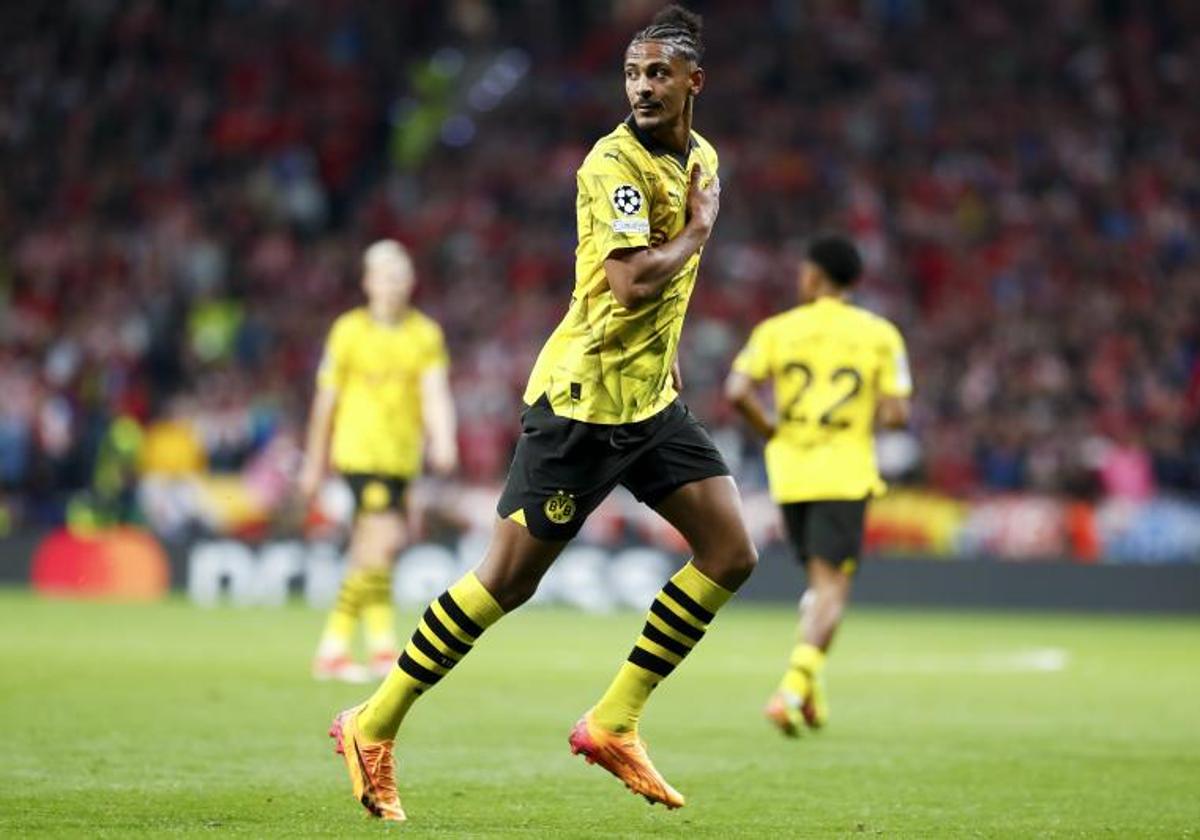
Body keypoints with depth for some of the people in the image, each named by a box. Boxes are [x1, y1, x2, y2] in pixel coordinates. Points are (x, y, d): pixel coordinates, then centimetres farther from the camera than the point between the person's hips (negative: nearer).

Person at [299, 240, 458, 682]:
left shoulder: (426, 333, 5)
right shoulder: (349, 330, -2)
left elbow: (435, 393, -6)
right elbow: (327, 399, 3)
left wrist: (443, 441, -24)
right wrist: (314, 463, 5)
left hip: (402, 456, 5)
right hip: (360, 450, -5)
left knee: (369, 554, 9)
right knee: (384, 538, -18)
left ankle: (333, 647, 18)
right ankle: (383, 644, -14)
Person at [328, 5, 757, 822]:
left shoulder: (702, 157, 11)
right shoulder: (614, 162, -17)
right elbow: (632, 282, -29)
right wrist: (698, 230, -14)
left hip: (651, 400, 8)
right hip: (584, 396, -8)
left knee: (731, 552, -1)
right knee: (510, 577, -5)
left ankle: (612, 725, 7)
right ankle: (374, 728, 7)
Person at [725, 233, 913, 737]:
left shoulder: (778, 330, 2)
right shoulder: (879, 334, 1)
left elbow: (737, 390, -10)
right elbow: (896, 413, -7)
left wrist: (768, 429, 5)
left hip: (790, 472, 2)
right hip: (845, 475, -2)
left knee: (820, 582, 19)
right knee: (831, 586, -4)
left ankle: (811, 692, 10)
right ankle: (793, 687, -24)